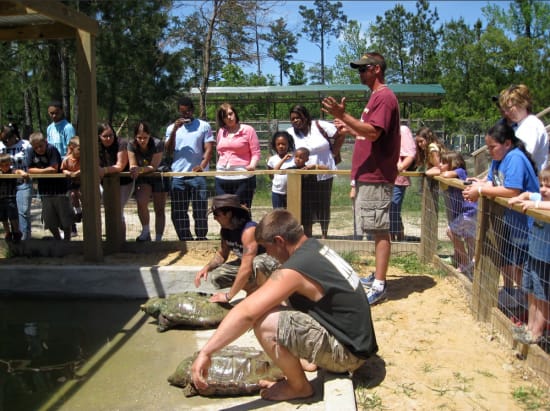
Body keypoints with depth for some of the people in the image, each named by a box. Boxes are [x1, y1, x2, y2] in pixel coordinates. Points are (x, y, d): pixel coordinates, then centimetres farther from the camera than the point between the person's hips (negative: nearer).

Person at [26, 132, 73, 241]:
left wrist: (38, 171, -10)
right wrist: (46, 170, -12)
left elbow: (54, 169, -21)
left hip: (59, 187, -5)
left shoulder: (52, 149, -16)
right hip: (44, 189, 5)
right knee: (50, 220, 13)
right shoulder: (30, 152, -3)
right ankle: (58, 240, 31)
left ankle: (67, 240, 19)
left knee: (65, 218, 3)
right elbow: (30, 170, -3)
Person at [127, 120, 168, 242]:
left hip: (158, 177, -1)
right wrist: (135, 171, -35)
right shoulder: (132, 146, -14)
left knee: (159, 210, 2)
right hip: (143, 178, 2)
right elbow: (133, 166, -12)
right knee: (141, 202, -24)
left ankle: (158, 239, 11)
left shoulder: (158, 144, -23)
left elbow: (154, 166, -24)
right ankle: (145, 232, -4)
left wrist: (140, 169, -40)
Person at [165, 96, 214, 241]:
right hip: (178, 176, 3)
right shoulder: (172, 128, 14)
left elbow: (209, 149, -2)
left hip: (197, 175, -3)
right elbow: (168, 152, 5)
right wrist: (174, 130, -6)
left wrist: (202, 165, -20)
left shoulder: (203, 126, 6)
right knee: (178, 213, 7)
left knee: (200, 212, -2)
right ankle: (186, 241, 18)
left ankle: (201, 239, 10)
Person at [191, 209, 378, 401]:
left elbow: (246, 313, -28)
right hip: (356, 339, 9)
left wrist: (205, 352, -23)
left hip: (347, 350, -9)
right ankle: (311, 358, 19)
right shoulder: (315, 247, 4)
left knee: (264, 322, -23)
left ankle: (299, 387, -1)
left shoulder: (294, 270, -23)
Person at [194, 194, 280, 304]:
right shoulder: (225, 230, -7)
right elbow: (222, 254, 11)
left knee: (256, 264, -42)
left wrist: (228, 296, -31)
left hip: (270, 262, -8)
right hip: (246, 262, 8)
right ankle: (253, 289, 5)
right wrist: (207, 267, -10)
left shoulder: (249, 230, -33)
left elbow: (247, 268, -37)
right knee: (216, 276, -6)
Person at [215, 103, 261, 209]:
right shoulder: (221, 132, 15)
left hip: (243, 177, -5)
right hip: (222, 177, 5)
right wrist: (219, 166, 14)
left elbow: (256, 153, -3)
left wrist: (252, 165, -20)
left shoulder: (248, 130, 0)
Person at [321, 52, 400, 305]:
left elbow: (373, 132, -23)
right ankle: (378, 276, 26)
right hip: (368, 176, 11)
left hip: (376, 177, -11)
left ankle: (379, 287, -4)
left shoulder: (384, 97, -11)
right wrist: (349, 128, 21)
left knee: (380, 231, -8)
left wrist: (343, 116, -27)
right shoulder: (376, 97, 21)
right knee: (376, 230, 16)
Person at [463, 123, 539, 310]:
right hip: (508, 217, 10)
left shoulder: (515, 158, -25)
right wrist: (479, 186, -19)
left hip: (524, 219, -10)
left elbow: (512, 191, -34)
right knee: (504, 256, 22)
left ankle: (521, 297, 17)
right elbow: (492, 182, 2)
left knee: (518, 262, -1)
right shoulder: (498, 158, 3)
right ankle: (508, 290, 41)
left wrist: (481, 191, -28)